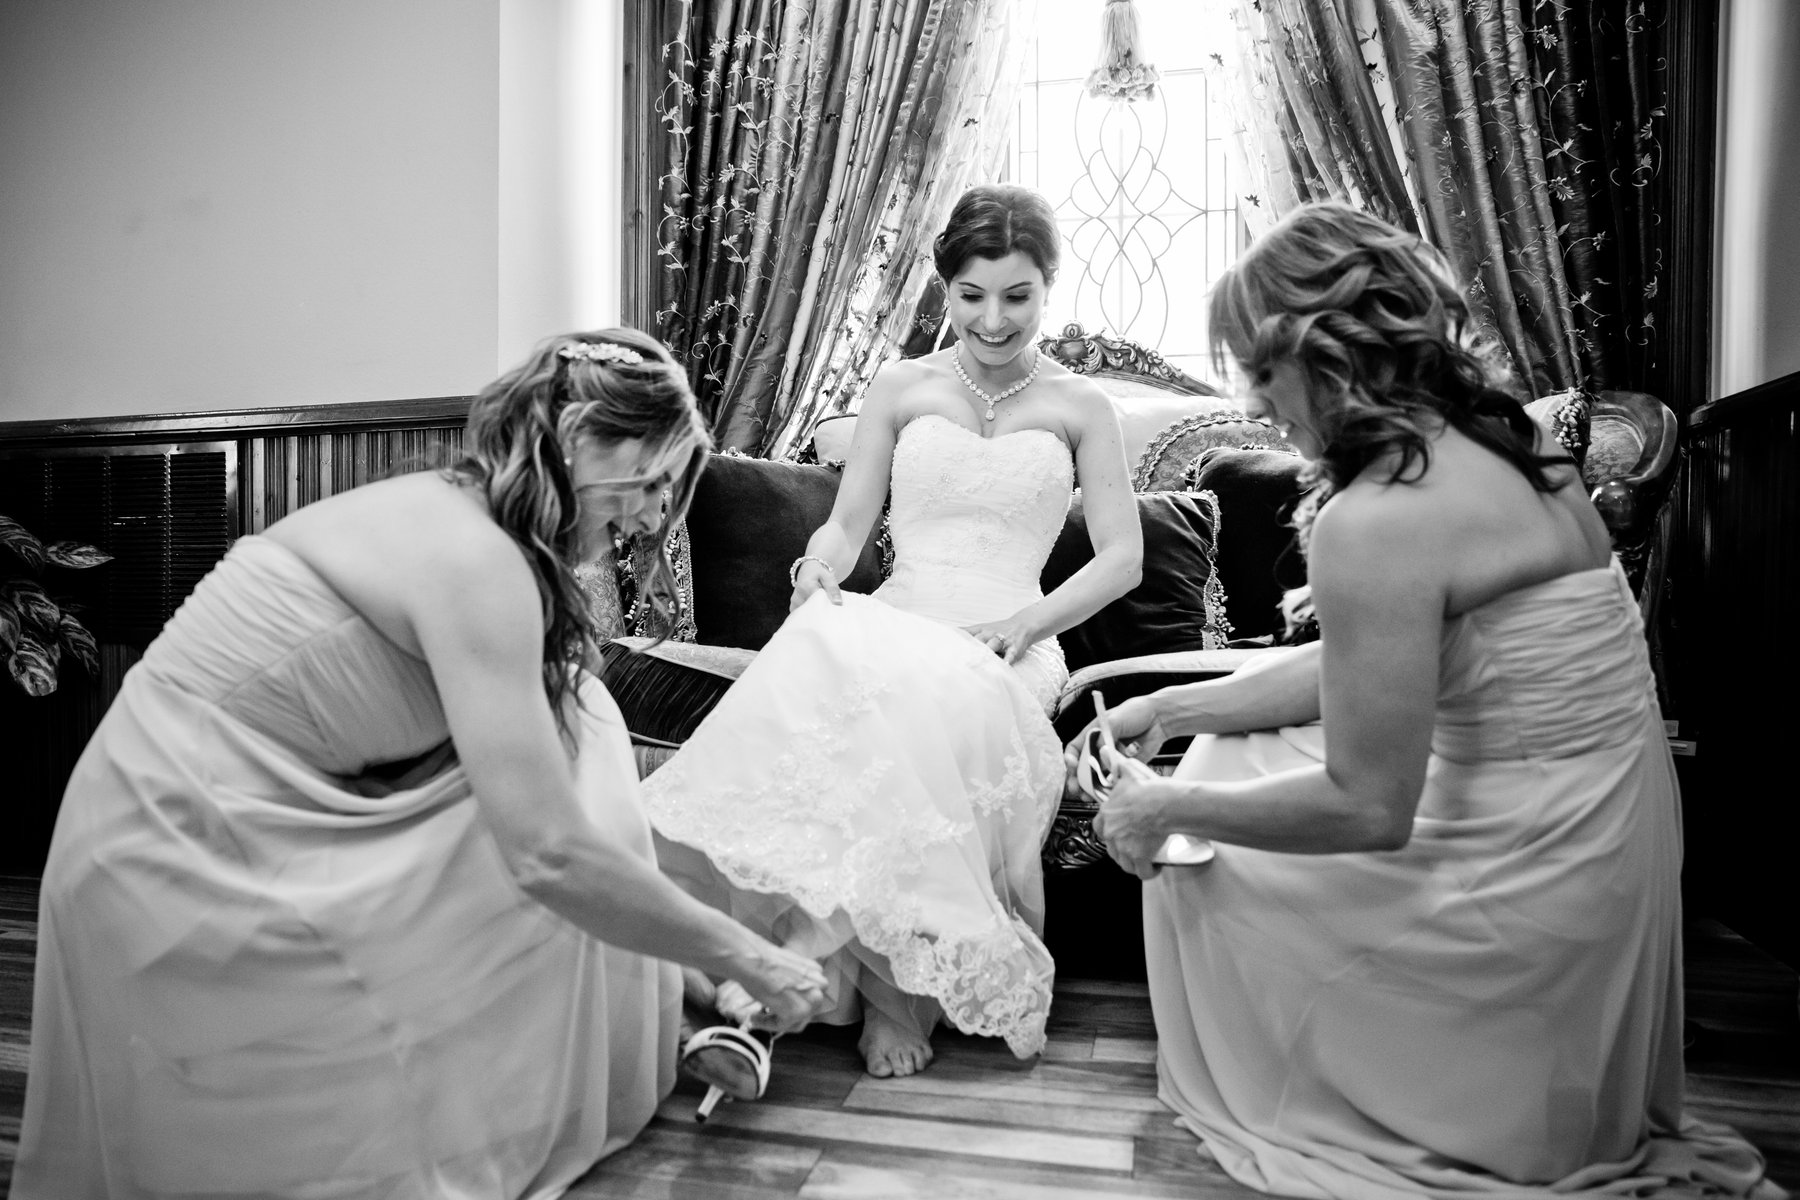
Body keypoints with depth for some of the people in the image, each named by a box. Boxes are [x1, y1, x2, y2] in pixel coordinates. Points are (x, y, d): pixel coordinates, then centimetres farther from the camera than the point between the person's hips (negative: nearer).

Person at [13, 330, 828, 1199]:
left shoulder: (443, 511, 6)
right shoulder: (475, 555, -23)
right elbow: (549, 855, -28)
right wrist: (742, 958, -14)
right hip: (182, 858, -8)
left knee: (567, 725, 2)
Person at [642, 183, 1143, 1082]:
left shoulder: (1078, 406, 13)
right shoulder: (900, 387, 16)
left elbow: (1122, 557, 6)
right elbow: (848, 520, 11)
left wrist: (1025, 621, -11)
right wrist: (821, 565, -13)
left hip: (1006, 646, -1)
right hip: (895, 626, 1)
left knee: (947, 704, -37)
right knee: (826, 660, -36)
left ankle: (903, 978, -21)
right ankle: (892, 984, -29)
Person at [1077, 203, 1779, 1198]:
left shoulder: (1374, 520, -26)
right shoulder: (1492, 446, 4)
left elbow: (1367, 810, -23)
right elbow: (1365, 672, 11)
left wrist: (1172, 808, -9)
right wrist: (1176, 708, 13)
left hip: (1526, 905, -9)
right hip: (1599, 853, 9)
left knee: (1198, 850, 9)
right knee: (1237, 756, 20)